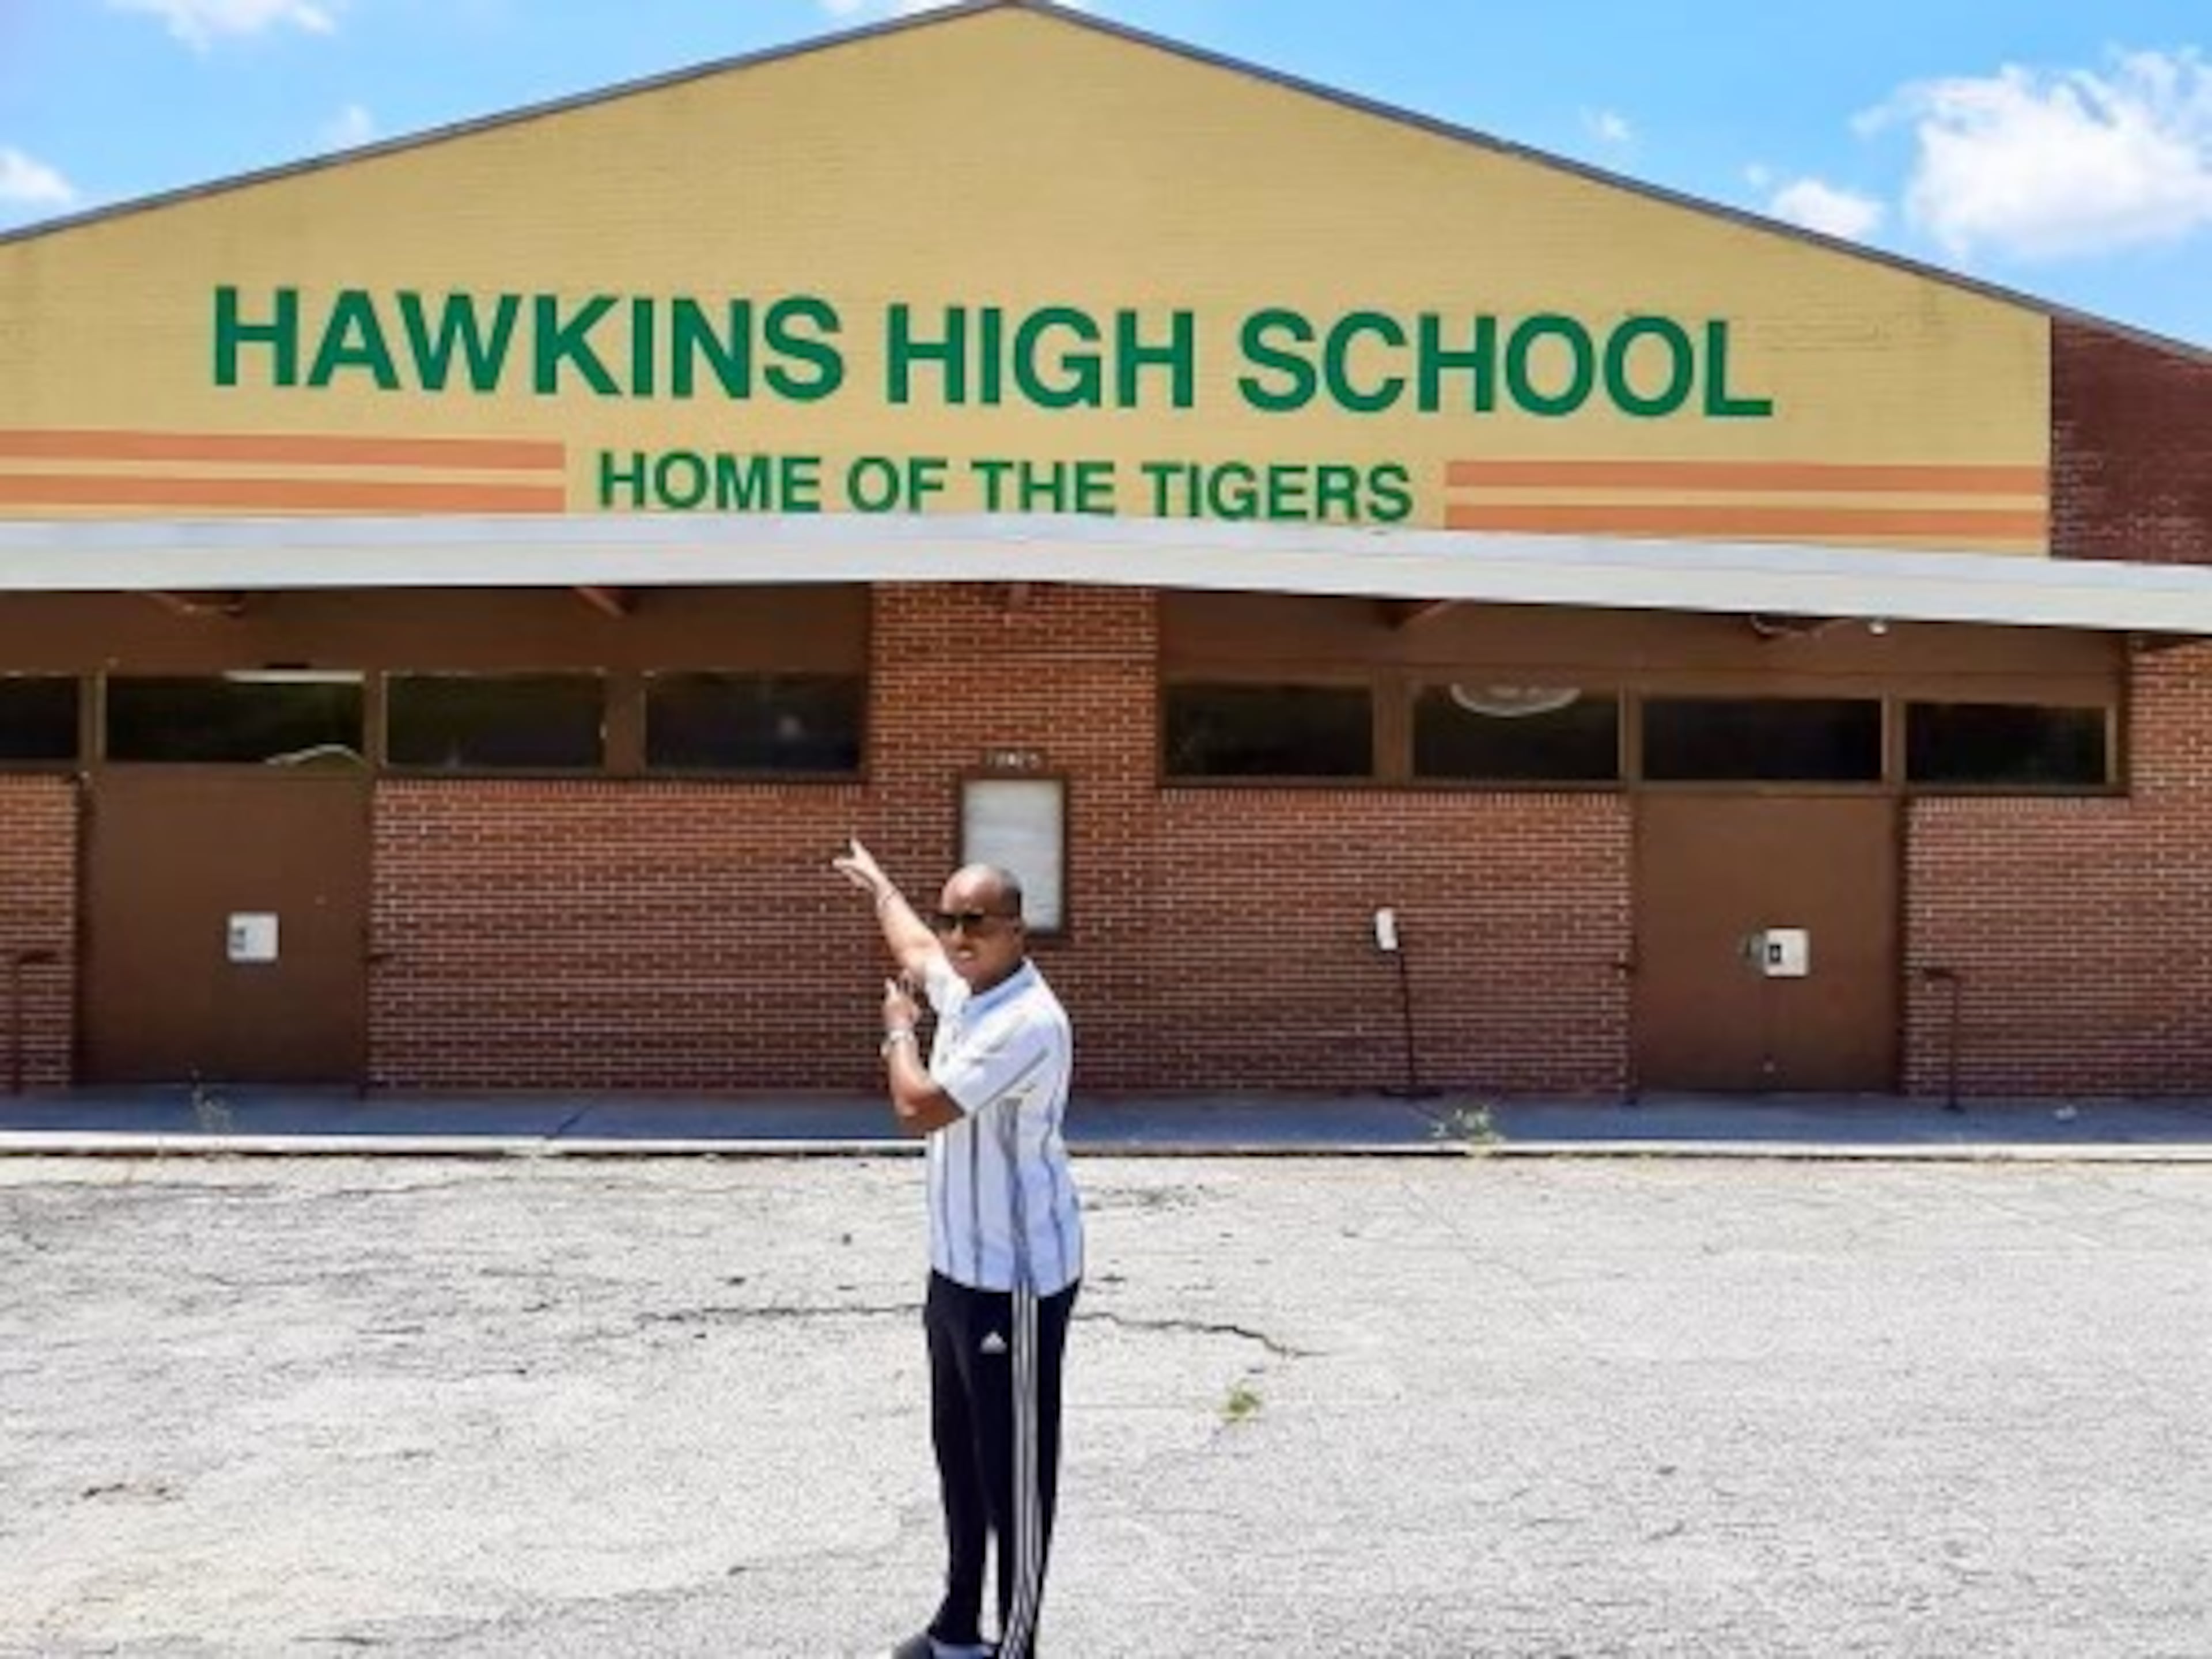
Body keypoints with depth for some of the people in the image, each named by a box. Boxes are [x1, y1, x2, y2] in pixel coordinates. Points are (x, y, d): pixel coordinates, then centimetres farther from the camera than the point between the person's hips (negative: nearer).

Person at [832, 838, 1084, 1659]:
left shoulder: (1028, 1021, -23)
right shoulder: (962, 987, 6)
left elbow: (918, 1108, -26)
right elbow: (913, 948, 31)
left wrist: (897, 1031, -6)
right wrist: (878, 883, 49)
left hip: (1016, 1277, -10)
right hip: (957, 1266, 10)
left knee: (1015, 1466, 0)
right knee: (958, 1454, 19)